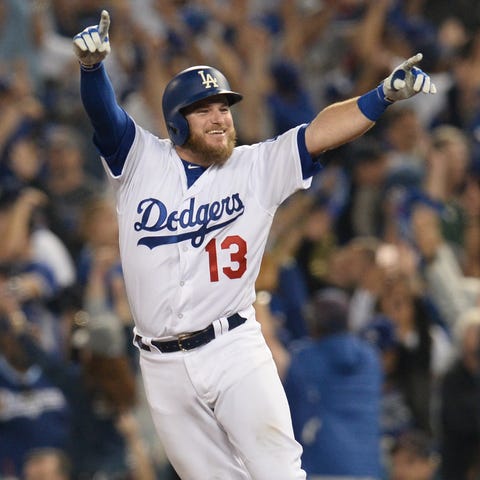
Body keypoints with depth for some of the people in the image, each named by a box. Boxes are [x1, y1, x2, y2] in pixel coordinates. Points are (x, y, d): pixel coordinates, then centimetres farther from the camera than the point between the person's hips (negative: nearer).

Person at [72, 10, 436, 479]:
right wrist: (91, 65, -35)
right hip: (163, 366, 1)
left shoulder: (259, 167, 3)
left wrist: (385, 94, -23)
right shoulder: (139, 161, 2)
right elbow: (103, 110, -13)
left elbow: (321, 131, -7)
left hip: (234, 351, -1)